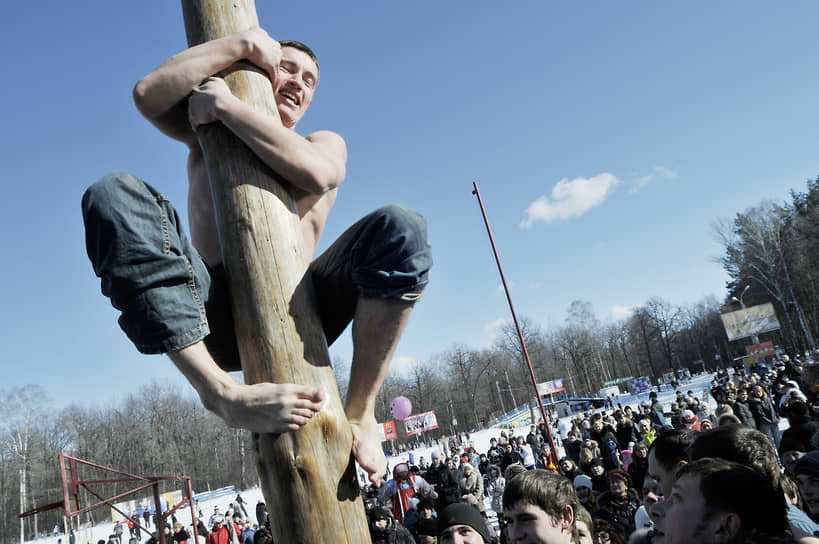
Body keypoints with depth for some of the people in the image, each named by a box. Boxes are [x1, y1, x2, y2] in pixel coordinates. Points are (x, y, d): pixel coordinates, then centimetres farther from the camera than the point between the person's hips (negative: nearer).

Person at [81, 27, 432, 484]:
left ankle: (361, 411, -21)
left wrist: (225, 105, -5)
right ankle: (224, 393, -37)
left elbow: (316, 173, -9)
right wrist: (244, 44, 3)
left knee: (400, 228, -21)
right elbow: (149, 94, 1)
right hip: (215, 317, 1)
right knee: (113, 195, -21)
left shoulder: (325, 142, 19)